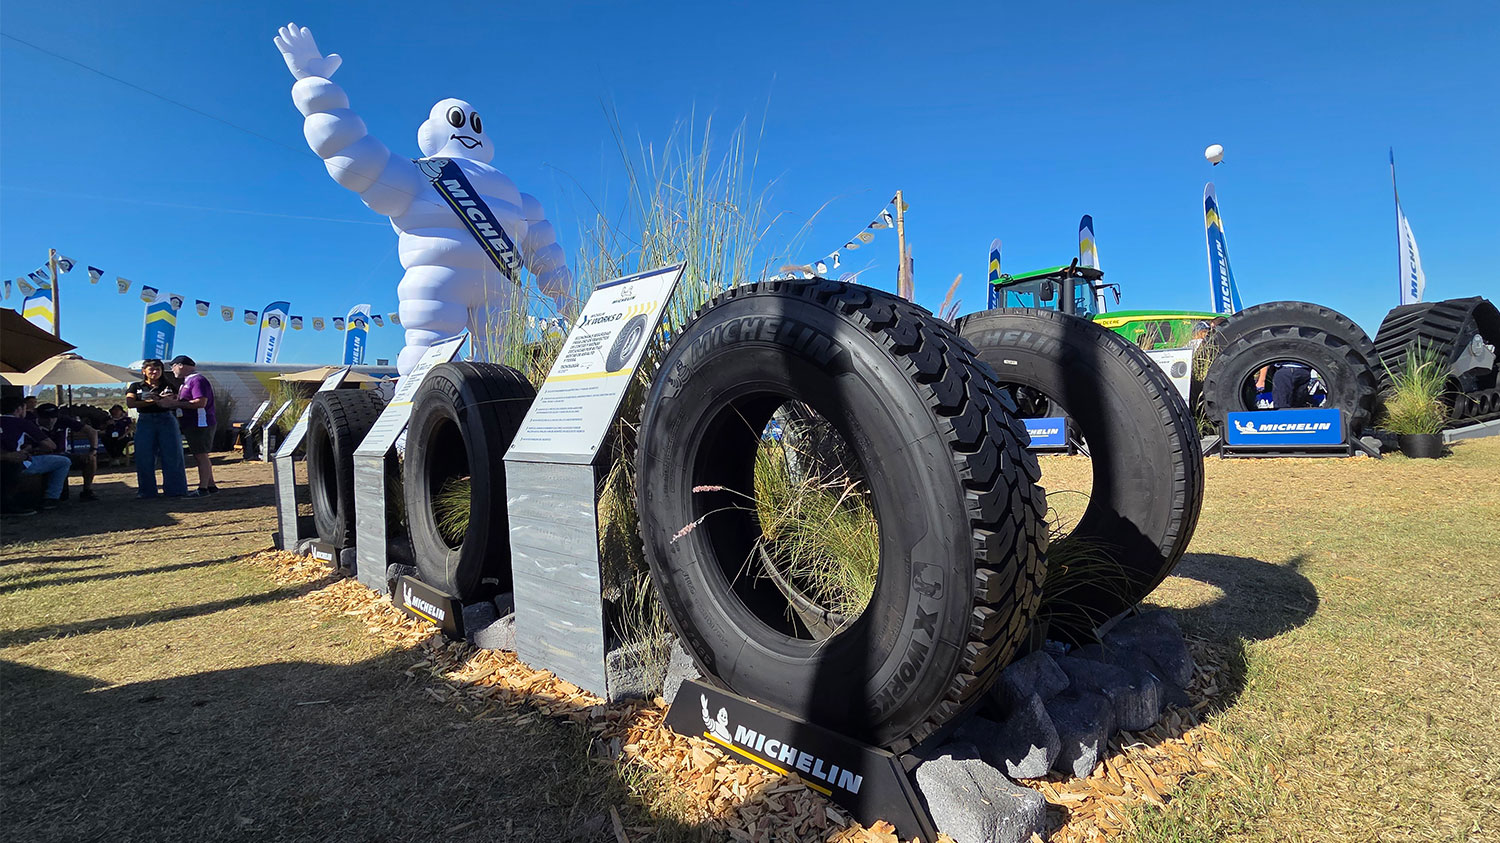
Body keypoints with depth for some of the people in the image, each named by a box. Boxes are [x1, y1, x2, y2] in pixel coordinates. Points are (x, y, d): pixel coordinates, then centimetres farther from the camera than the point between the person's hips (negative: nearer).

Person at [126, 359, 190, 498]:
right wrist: (152, 401, -15)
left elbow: (176, 403, 7)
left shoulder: (168, 386, 11)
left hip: (167, 420, 0)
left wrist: (170, 402, -16)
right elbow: (130, 403, -5)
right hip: (145, 422, 0)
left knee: (172, 455, -4)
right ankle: (146, 491, 11)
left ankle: (176, 490, 1)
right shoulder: (136, 386, 10)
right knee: (144, 457, 1)